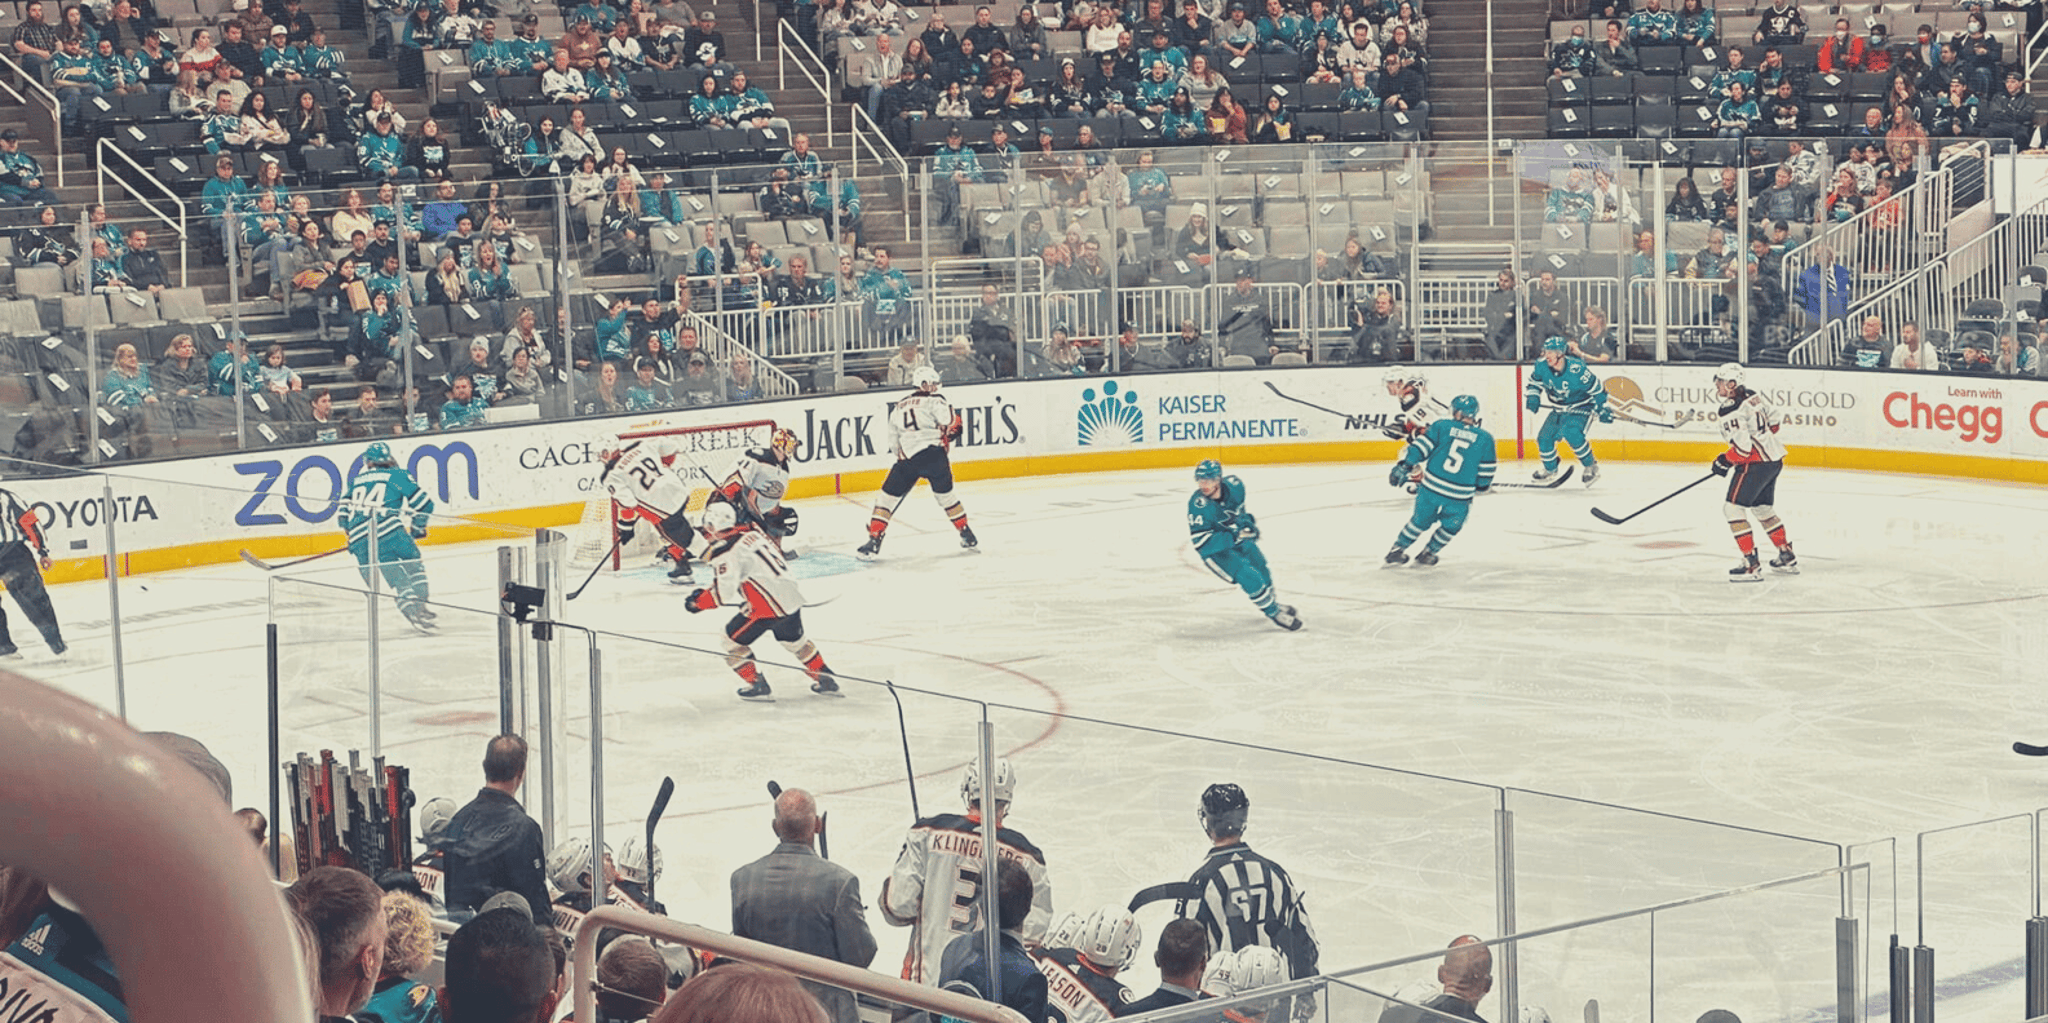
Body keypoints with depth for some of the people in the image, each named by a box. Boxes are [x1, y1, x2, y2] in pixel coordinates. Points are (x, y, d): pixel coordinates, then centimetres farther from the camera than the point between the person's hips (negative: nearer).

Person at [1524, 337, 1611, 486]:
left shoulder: (1576, 369, -30)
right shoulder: (1542, 366, -15)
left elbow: (1596, 388, -18)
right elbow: (1534, 383, 6)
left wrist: (1601, 409, -17)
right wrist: (1532, 397, -12)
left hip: (1580, 408, -6)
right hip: (1559, 409, 6)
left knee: (1572, 434, -30)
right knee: (1544, 437, -1)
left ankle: (1591, 466, -11)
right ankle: (1550, 468, 29)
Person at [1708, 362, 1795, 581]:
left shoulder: (1730, 411, -19)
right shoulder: (1753, 397, 9)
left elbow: (1742, 446, -25)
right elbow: (1776, 418, 20)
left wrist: (1725, 461, -9)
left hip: (1755, 463, -10)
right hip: (1774, 459, 10)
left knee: (1734, 507, -5)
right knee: (1762, 507, 24)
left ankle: (1751, 565, -10)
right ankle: (1787, 558, 32)